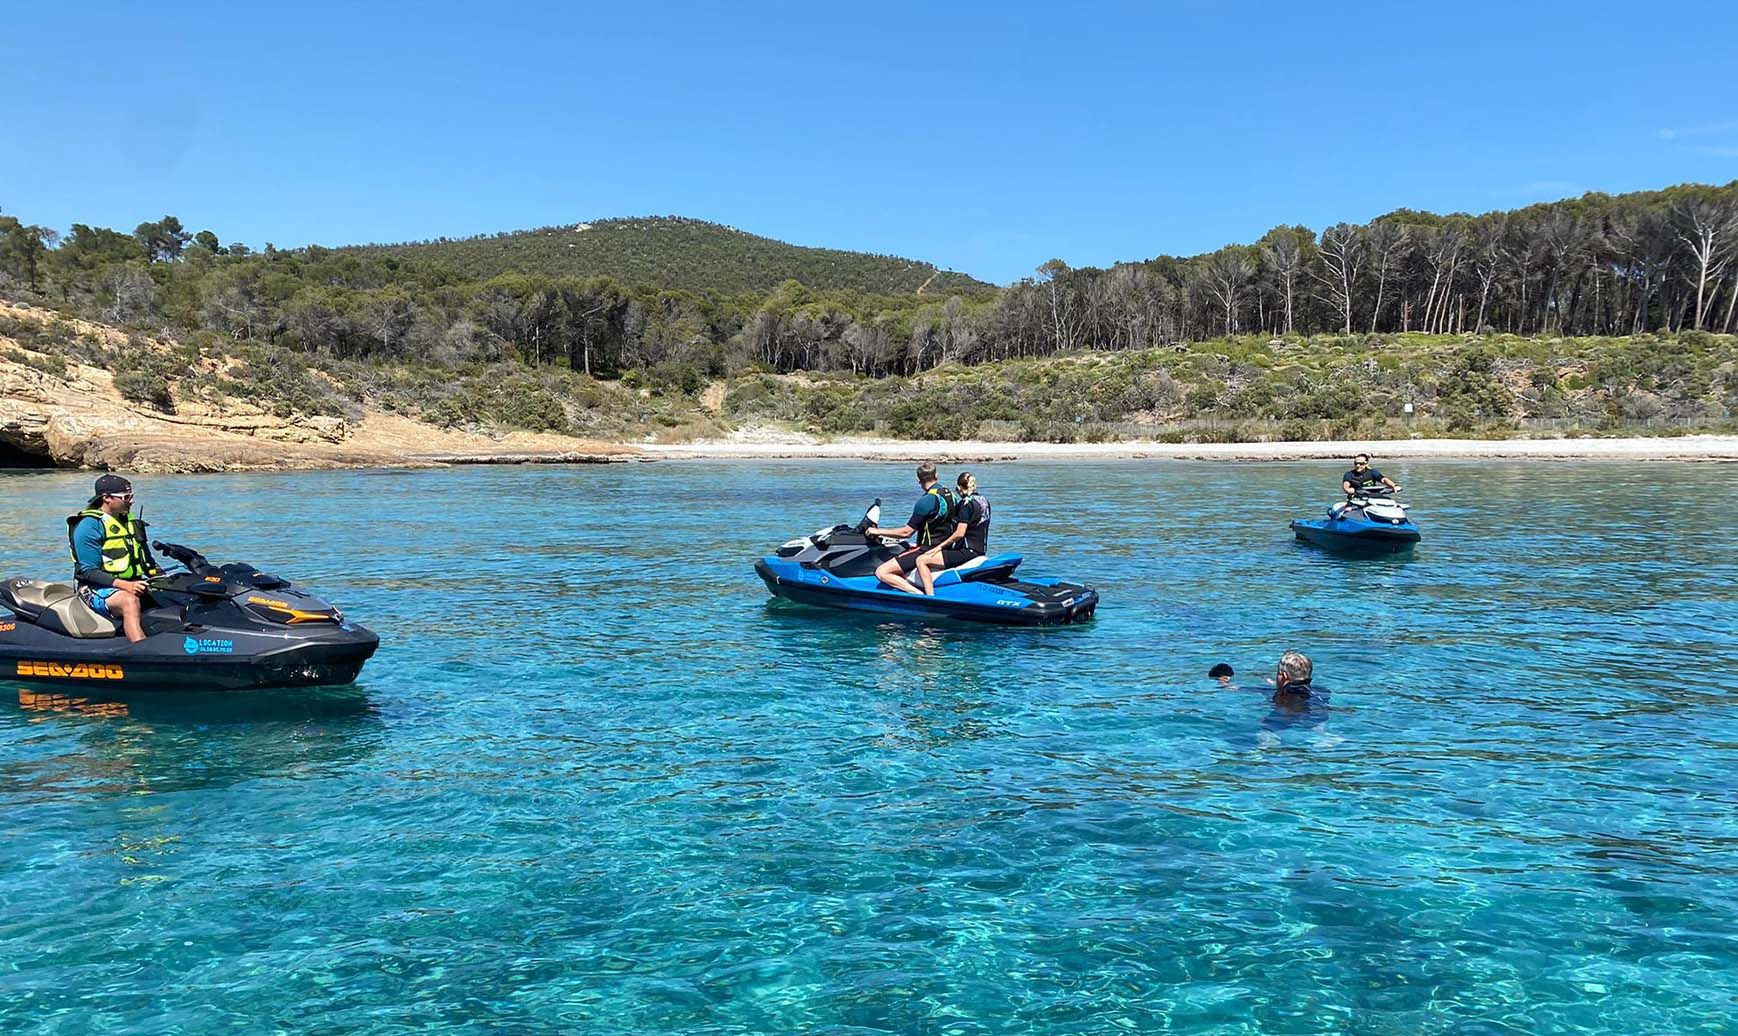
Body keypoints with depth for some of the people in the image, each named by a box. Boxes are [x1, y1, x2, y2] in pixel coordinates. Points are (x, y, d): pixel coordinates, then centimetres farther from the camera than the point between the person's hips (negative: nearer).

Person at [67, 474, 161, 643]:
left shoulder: (131, 522, 17)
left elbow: (147, 560, 21)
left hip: (132, 583, 7)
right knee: (130, 601, -37)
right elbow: (89, 572, -14)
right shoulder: (88, 525, -7)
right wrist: (124, 585, -26)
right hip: (98, 588, -7)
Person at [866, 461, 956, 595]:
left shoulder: (926, 501, -17)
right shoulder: (950, 494, 8)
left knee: (881, 572, -14)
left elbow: (907, 532, -16)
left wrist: (878, 531, -7)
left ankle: (920, 594, -27)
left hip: (927, 549, -9)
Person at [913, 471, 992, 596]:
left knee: (921, 560, -13)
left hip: (967, 551, -10)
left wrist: (940, 546, -10)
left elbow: (960, 533, -21)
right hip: (981, 551, 10)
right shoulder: (984, 500, 12)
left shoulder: (966, 503, -15)